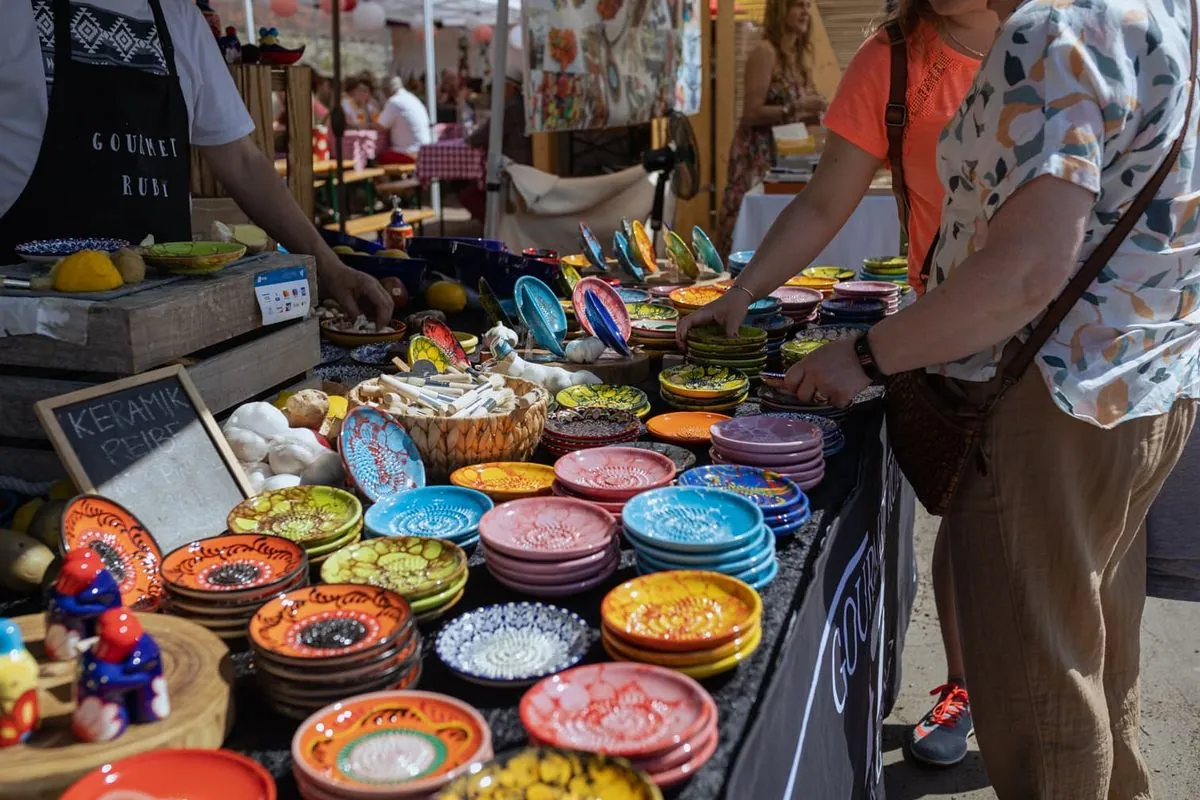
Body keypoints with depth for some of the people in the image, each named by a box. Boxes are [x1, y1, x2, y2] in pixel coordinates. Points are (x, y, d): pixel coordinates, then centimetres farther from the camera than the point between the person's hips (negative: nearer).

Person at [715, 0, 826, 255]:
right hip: (756, 155, -8)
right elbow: (752, 114, -19)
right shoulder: (765, 52, -13)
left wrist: (813, 111, 1)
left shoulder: (798, 54, 12)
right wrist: (798, 107, -21)